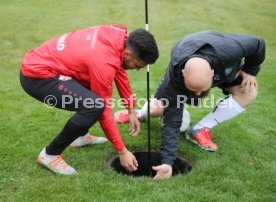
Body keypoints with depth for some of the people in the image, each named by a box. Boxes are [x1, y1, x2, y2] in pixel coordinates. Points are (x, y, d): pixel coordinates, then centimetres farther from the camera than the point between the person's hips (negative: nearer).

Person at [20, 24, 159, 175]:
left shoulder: (118, 37, -3)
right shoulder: (104, 62, -26)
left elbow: (119, 70, 13)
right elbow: (104, 110, -19)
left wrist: (131, 110, 12)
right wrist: (122, 151, -9)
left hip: (42, 61, 10)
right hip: (36, 76, -10)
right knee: (94, 106, -26)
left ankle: (80, 136, 26)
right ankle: (50, 154, -6)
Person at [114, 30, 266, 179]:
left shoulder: (229, 50, -46)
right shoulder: (174, 77, -42)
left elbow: (258, 43, -23)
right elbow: (172, 121, -37)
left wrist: (250, 71, -16)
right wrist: (167, 161, -41)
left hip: (225, 69, 2)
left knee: (249, 92, -25)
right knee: (157, 109, -14)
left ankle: (199, 130, -14)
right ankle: (138, 115, 25)